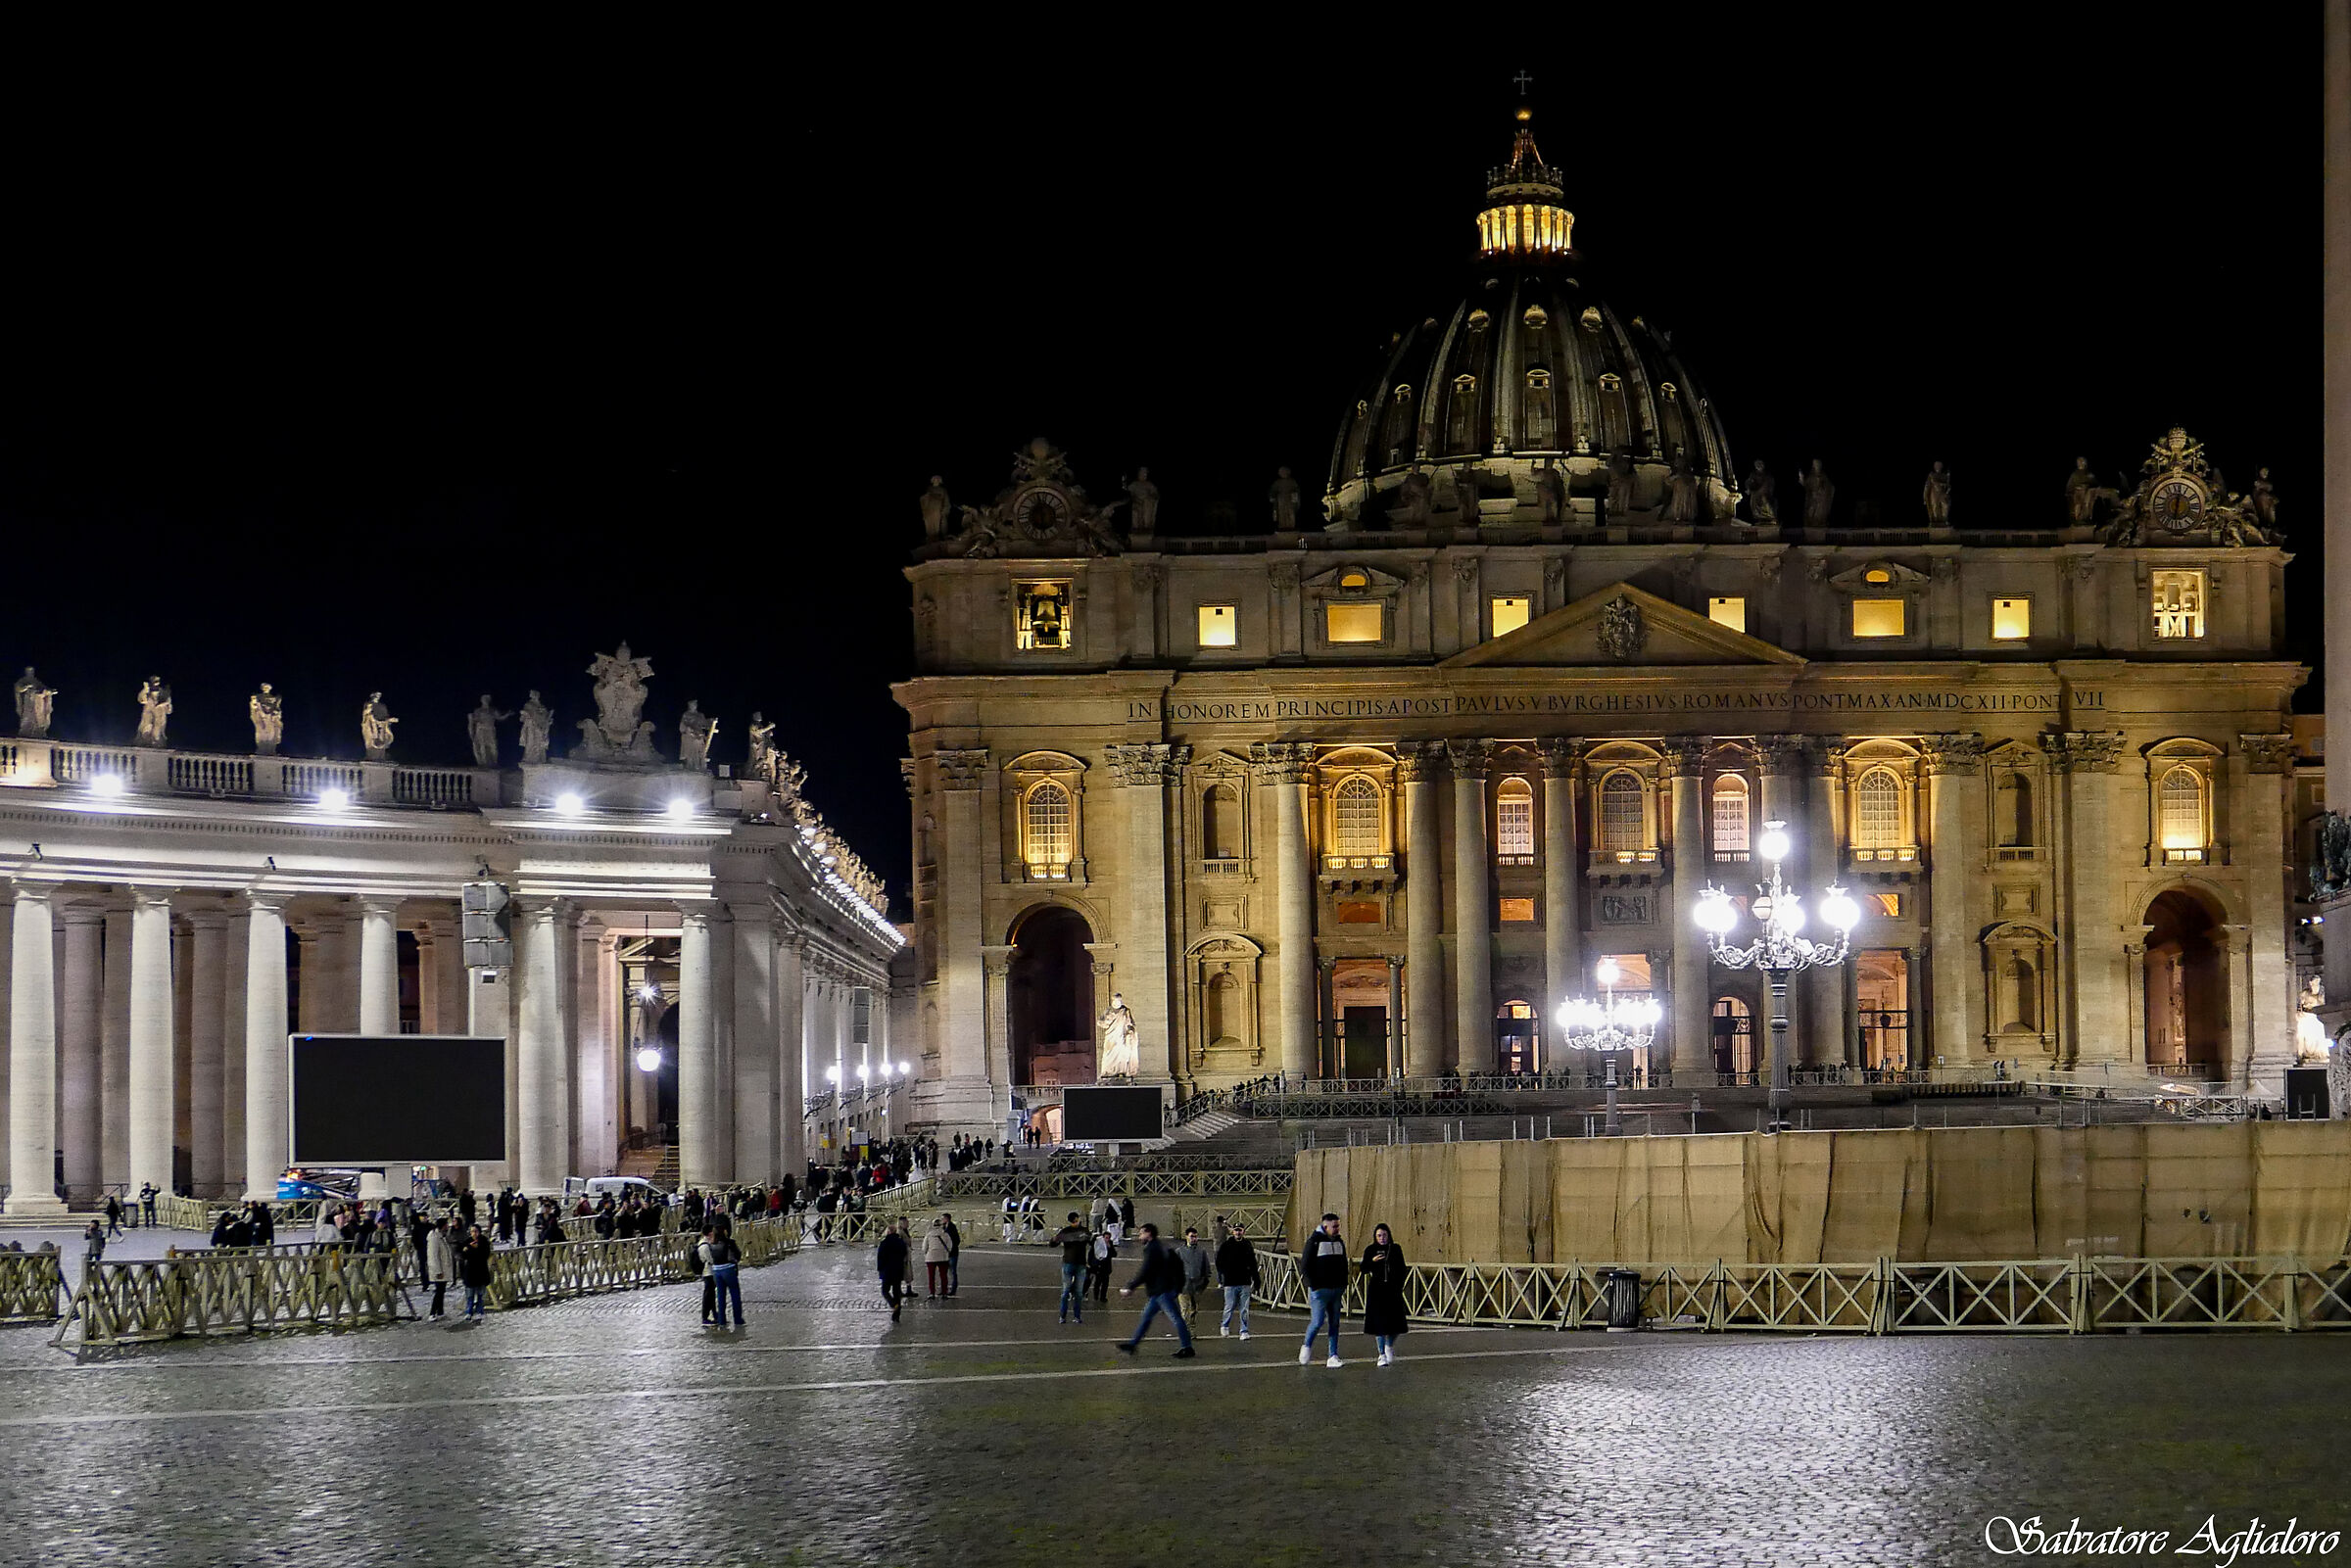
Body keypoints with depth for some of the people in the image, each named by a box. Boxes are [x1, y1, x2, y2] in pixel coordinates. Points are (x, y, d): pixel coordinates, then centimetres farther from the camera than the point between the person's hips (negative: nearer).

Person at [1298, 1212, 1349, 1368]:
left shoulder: (1339, 1242, 13)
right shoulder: (1314, 1241, -7)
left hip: (1336, 1290, 6)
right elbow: (1305, 1266, -8)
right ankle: (1307, 1347, 16)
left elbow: (1343, 1265, 22)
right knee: (1318, 1321, -10)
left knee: (1334, 1323, 4)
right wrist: (1313, 1285, -12)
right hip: (1319, 1290, -6)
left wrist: (1343, 1284, 11)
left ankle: (1333, 1357, 6)